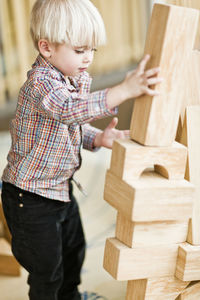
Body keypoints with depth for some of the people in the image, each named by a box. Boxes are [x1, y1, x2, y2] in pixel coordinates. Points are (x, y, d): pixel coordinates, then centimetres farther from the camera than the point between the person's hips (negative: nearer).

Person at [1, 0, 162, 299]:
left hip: (61, 188, 9)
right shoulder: (40, 83, -28)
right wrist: (124, 90, -60)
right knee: (46, 268, 7)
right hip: (30, 198, -9)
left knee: (73, 250, 27)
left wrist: (99, 138, -10)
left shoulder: (81, 78, 0)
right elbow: (68, 110, -49)